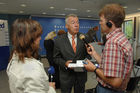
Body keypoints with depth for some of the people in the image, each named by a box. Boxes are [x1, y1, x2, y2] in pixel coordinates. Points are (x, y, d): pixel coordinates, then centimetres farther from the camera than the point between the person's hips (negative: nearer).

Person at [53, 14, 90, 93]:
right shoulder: (59, 40, -8)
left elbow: (88, 54, 4)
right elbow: (56, 58, -2)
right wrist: (65, 63, -20)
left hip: (81, 75, 2)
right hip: (66, 76, -1)